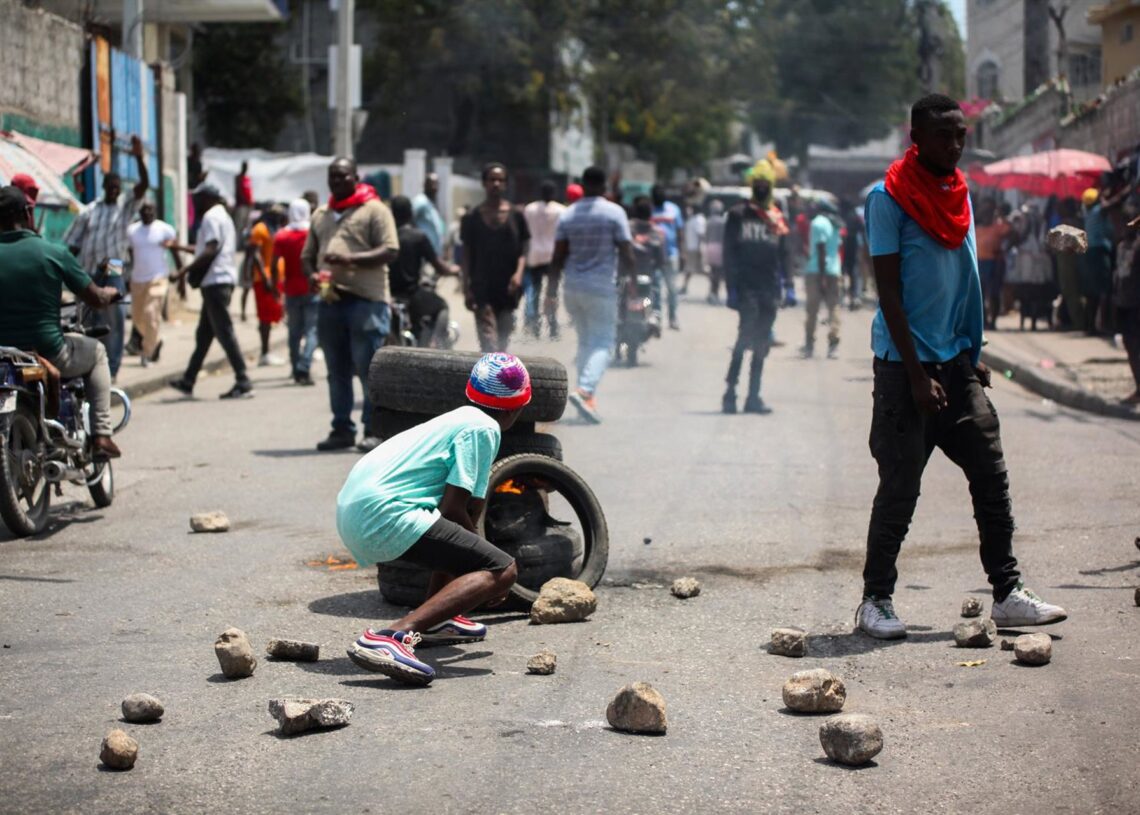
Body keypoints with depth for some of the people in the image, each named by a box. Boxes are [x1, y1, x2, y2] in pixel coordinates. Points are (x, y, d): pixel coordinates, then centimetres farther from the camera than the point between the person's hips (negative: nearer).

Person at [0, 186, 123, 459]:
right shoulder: (54, 253, -10)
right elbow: (95, 299, -2)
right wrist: (110, 294, 21)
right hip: (48, 354, -2)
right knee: (96, 352, 29)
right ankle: (101, 436, 19)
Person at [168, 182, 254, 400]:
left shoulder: (211, 216, -10)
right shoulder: (223, 216, 22)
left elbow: (210, 251, -20)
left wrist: (186, 269, -19)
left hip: (216, 280, -10)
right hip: (223, 278, 10)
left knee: (224, 332, -11)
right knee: (204, 333, 13)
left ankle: (243, 382, -13)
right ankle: (188, 381, 18)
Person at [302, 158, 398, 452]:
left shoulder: (374, 209, 1)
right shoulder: (320, 215, 20)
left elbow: (390, 251, -9)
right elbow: (307, 255, 23)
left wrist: (351, 259, -20)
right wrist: (312, 274, 0)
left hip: (365, 300, -6)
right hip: (330, 300, 6)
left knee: (368, 369, -7)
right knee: (337, 371, 8)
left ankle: (373, 430, -3)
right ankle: (342, 429, 14)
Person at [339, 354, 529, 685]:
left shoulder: (461, 418, 24)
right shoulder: (484, 428, -3)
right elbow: (452, 508, -10)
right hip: (384, 515, -10)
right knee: (503, 570, -16)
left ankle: (434, 619, 29)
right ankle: (394, 636, -32)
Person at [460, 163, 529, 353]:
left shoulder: (515, 216, 5)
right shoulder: (473, 218, 3)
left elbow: (523, 251, 6)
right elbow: (467, 254, 6)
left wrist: (519, 273, -13)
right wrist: (466, 288, -1)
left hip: (507, 288, 2)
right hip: (482, 289, -2)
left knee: (503, 338, 11)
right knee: (488, 340, -12)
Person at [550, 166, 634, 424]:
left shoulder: (567, 215, 7)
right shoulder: (614, 213, -5)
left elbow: (558, 257, 5)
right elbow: (626, 253, -9)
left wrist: (552, 291, 8)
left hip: (572, 287, 5)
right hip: (601, 287, -5)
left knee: (585, 341, 16)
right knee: (602, 342, -3)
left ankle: (588, 396, 16)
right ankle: (585, 390, -24)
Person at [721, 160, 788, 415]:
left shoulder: (778, 218, 14)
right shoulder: (738, 215, 3)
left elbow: (785, 255, 15)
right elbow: (730, 253, -1)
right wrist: (732, 287, -9)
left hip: (770, 289, 4)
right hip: (746, 287, -4)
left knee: (761, 345, 6)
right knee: (746, 335, -16)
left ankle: (753, 396, 11)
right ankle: (730, 391, -12)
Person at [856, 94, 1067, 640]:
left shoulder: (960, 194, 11)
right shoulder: (888, 198, -10)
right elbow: (888, 292, -13)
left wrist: (973, 358, 16)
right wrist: (917, 375, -17)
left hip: (956, 358, 7)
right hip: (905, 363, -6)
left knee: (991, 477, 3)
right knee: (900, 487, -1)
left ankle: (1007, 594, 8)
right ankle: (876, 600, 11)